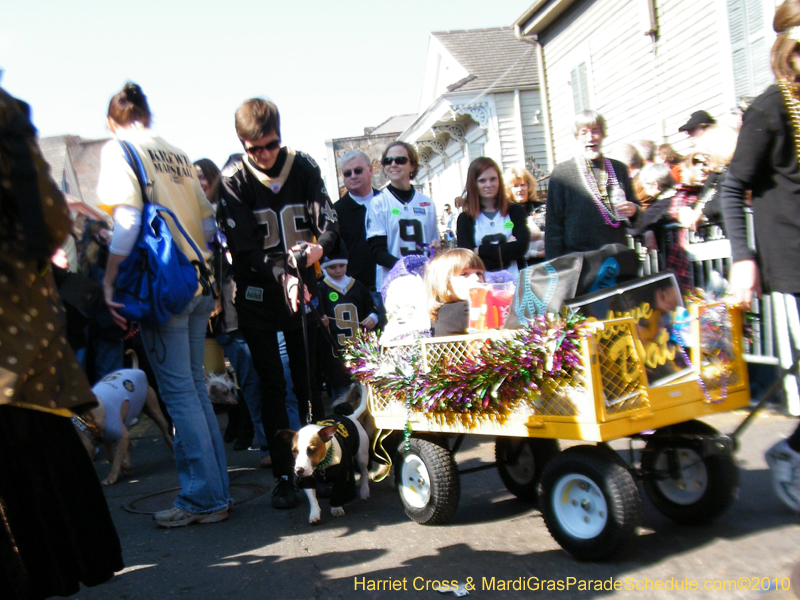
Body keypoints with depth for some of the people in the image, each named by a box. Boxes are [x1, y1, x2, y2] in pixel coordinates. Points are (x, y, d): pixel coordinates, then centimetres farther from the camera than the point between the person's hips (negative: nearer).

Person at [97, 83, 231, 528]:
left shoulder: (118, 149, -2)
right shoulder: (179, 155, 15)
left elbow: (128, 219, -14)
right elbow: (208, 222, 13)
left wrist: (110, 281, -11)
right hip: (198, 285, 7)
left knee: (179, 391, -1)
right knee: (195, 385, 13)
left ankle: (203, 498, 5)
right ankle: (216, 489, 20)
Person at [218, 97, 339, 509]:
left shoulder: (304, 167, -2)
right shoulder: (233, 178, -7)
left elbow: (329, 222, -4)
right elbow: (243, 244, -14)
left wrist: (319, 246, -27)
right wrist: (281, 274, -29)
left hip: (301, 286, 2)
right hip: (257, 294, -1)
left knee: (309, 380, 7)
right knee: (272, 386, 3)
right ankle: (283, 474, 11)